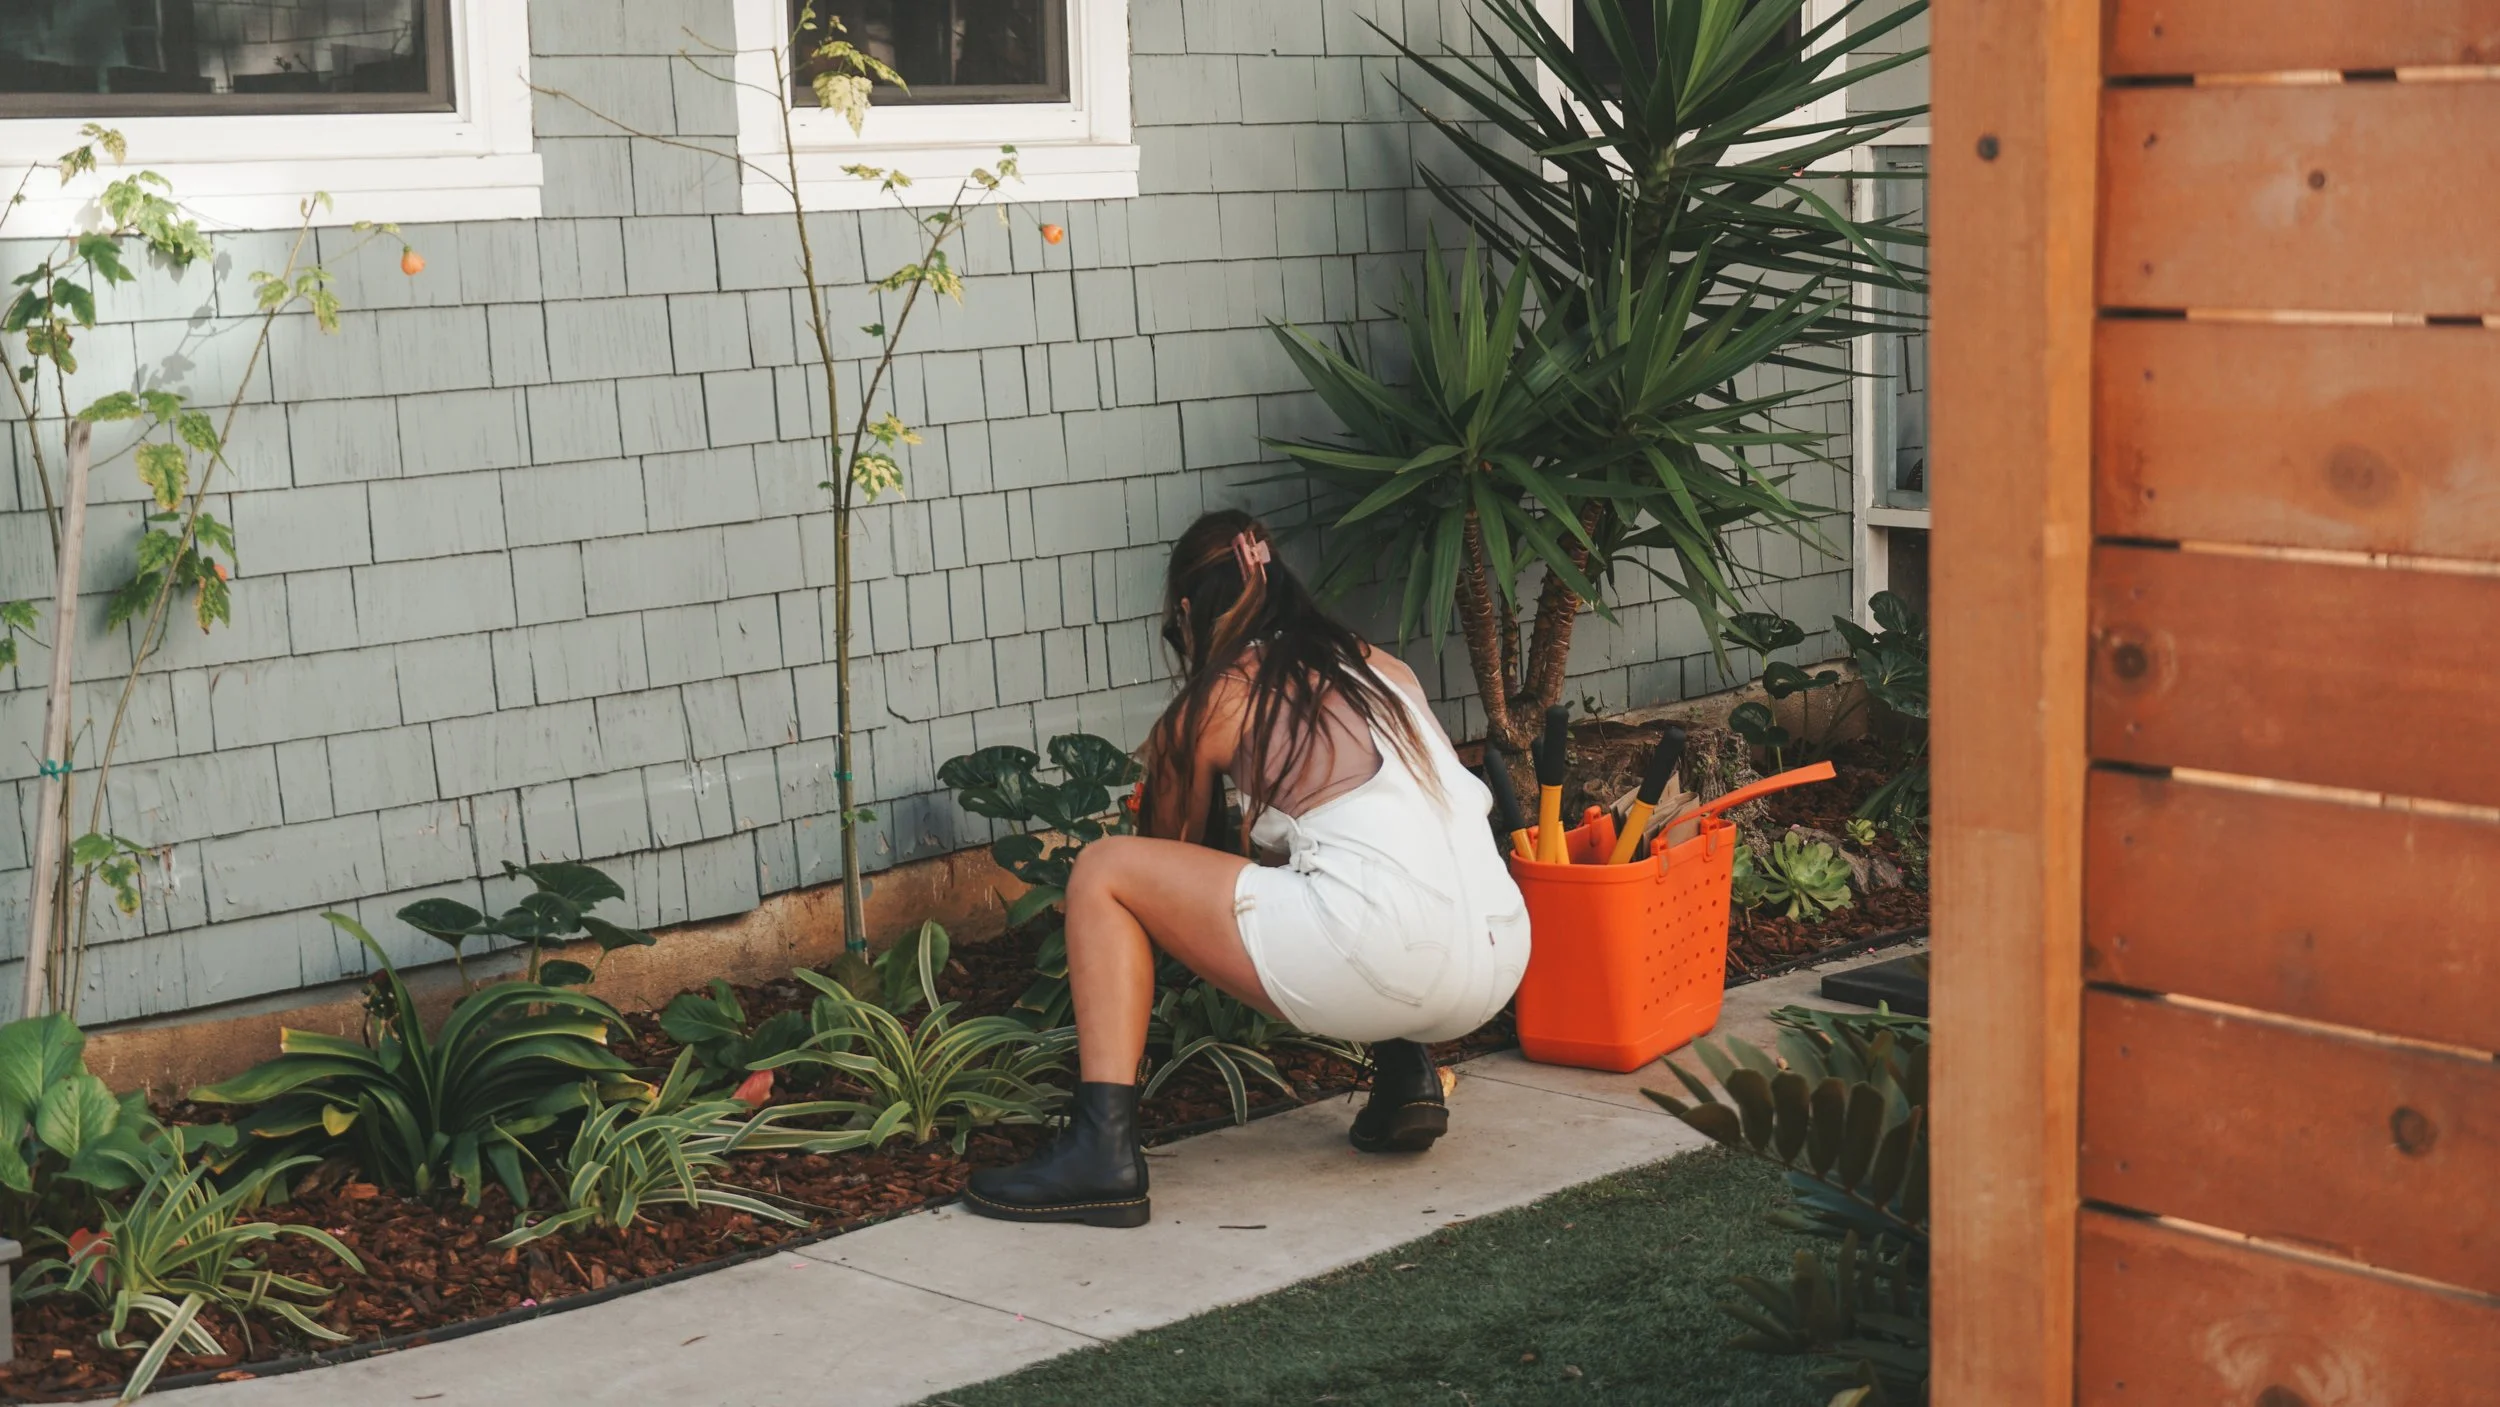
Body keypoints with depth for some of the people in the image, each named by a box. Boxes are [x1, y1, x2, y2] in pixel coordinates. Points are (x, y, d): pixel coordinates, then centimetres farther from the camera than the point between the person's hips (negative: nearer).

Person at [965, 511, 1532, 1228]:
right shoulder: (1381, 666, 24)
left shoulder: (1208, 705, 10)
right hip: (1502, 965, 7)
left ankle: (1103, 1148, -6)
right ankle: (1406, 1075, 19)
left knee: (1103, 871, 6)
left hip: (1381, 962, -6)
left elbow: (1170, 851, 26)